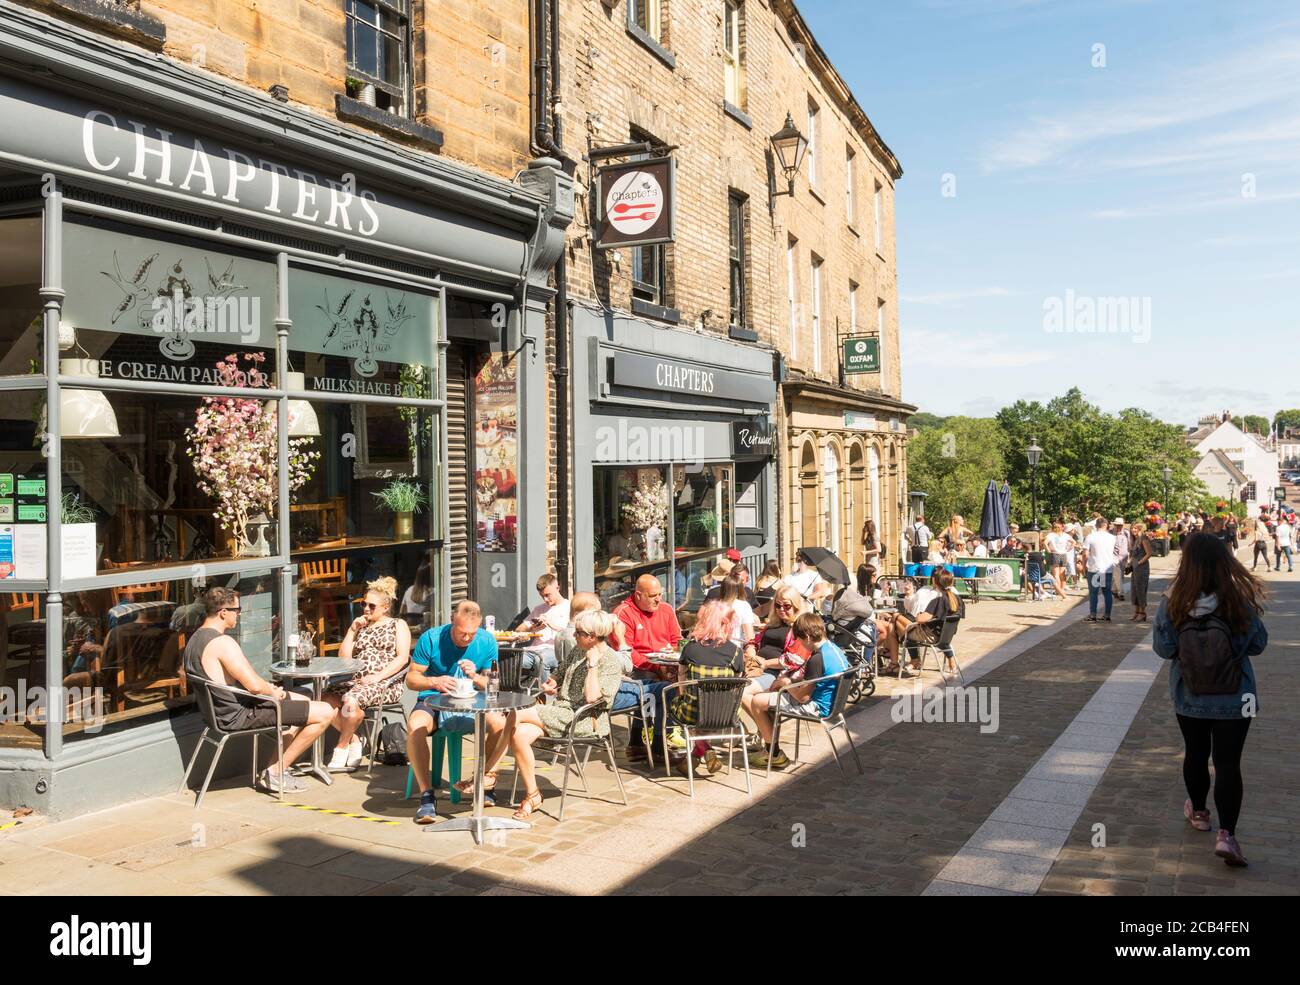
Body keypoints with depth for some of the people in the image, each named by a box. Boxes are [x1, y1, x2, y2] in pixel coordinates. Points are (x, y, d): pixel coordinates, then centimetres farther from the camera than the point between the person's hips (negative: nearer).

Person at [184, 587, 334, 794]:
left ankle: (276, 769, 20)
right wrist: (274, 693, -7)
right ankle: (274, 774, 1)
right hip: (240, 715, -11)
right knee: (324, 712, -10)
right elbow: (254, 685, -29)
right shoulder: (222, 642, -25)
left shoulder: (195, 639, 8)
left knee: (304, 702, 27)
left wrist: (267, 688, 8)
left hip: (224, 709, 11)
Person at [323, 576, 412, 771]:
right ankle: (354, 741, -11)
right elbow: (343, 657, 17)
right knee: (327, 698, -25)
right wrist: (352, 630, 8)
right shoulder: (361, 626, 25)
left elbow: (403, 658, -4)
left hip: (386, 684, -5)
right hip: (355, 680, 5)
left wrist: (378, 676, -17)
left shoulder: (398, 625, 10)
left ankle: (342, 746, -12)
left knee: (351, 700, -34)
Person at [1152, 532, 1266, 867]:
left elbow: (1163, 648, -7)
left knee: (1195, 754, 20)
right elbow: (1258, 645, -3)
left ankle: (1198, 812, 40)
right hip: (1234, 699, -1)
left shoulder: (1172, 603, -15)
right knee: (1228, 762, 4)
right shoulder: (1240, 602, -16)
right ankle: (1226, 834, -1)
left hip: (1189, 696, 2)